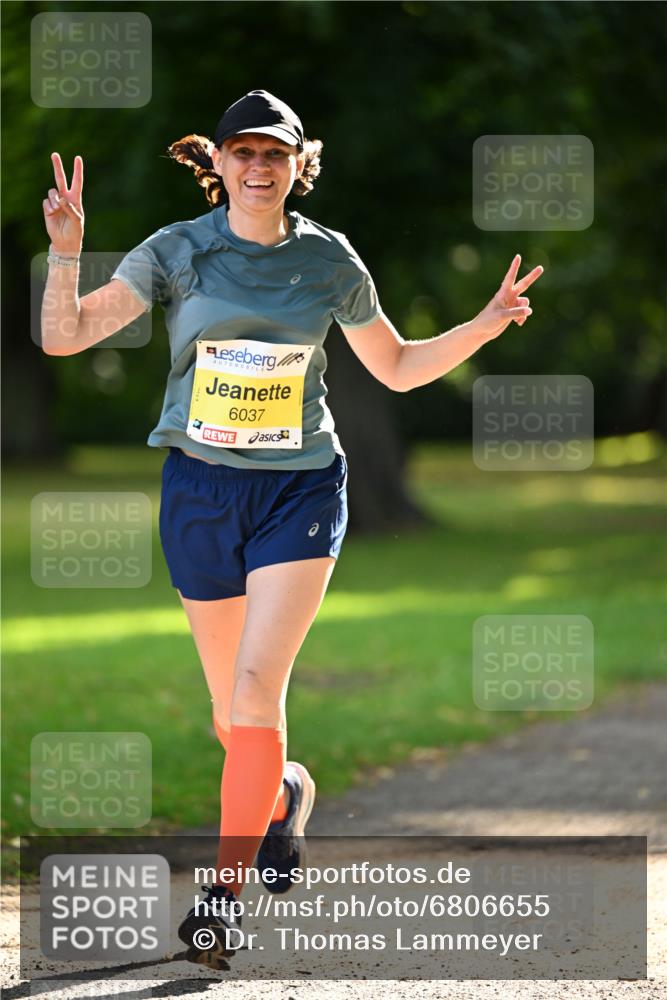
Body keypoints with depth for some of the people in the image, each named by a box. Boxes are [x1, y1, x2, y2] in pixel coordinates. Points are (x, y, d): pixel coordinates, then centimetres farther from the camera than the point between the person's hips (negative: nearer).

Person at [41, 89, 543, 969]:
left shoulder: (328, 259, 2)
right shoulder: (177, 252, -3)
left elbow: (399, 368, 14)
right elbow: (64, 337, -10)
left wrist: (484, 326, 0)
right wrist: (66, 253, -27)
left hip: (300, 489, -1)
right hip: (201, 489, 1)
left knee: (257, 691, -17)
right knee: (232, 713, 10)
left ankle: (226, 895, -13)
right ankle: (284, 790, 44)